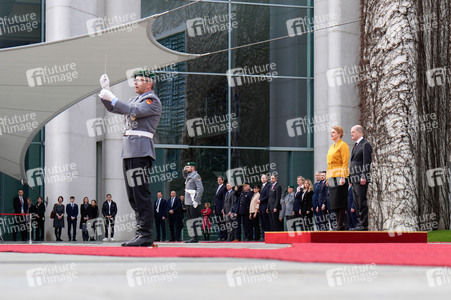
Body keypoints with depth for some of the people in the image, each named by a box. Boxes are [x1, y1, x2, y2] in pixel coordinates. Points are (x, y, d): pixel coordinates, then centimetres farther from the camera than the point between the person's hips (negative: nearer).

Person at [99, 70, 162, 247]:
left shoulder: (153, 101, -3)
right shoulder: (135, 100, 24)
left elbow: (133, 111, -17)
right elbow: (113, 109, 29)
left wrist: (111, 98, -12)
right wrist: (105, 90, 18)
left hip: (141, 151, -9)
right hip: (128, 151, 9)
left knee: (141, 194, -12)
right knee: (133, 195, 8)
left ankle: (145, 235, -13)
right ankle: (141, 233, 11)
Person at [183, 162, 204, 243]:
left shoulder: (196, 176, -9)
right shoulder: (189, 176, 18)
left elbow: (200, 189, -17)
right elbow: (184, 175, 44)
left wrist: (196, 201, -23)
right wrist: (184, 171, 22)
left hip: (193, 202, -10)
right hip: (188, 202, 10)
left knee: (194, 220, -10)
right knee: (190, 220, 11)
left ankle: (196, 237, -11)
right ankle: (193, 237, 14)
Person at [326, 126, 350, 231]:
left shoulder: (343, 145, -5)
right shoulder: (332, 147, 20)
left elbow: (345, 162, -12)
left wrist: (342, 177, -19)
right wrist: (328, 178, 18)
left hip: (339, 176, -8)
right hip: (332, 177, 8)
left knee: (339, 200, -8)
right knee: (333, 201, 6)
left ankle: (341, 224, -6)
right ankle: (338, 223, 10)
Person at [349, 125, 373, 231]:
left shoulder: (365, 145, -7)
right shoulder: (355, 146, 22)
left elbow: (366, 162, -14)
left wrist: (363, 177, -19)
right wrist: (351, 178, 19)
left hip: (361, 179, -9)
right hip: (354, 179, 9)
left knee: (362, 202, -9)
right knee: (357, 202, 9)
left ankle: (364, 225, -8)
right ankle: (360, 223, 12)